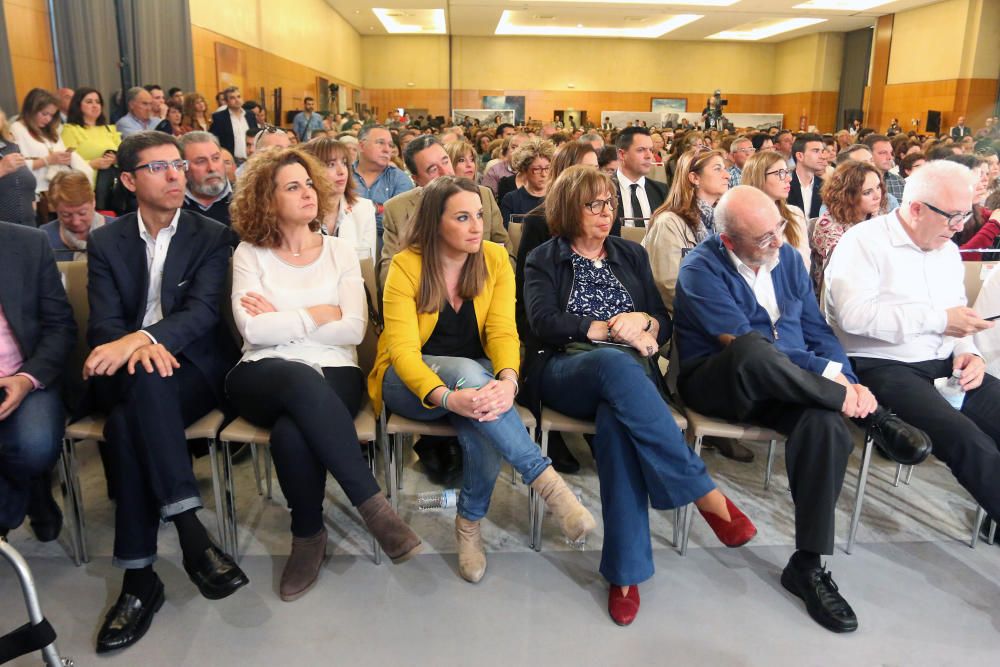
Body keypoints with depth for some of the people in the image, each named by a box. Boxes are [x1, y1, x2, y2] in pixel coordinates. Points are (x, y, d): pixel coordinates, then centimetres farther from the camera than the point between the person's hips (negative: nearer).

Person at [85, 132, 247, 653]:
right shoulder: (105, 243, 11)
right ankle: (192, 533, -35)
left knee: (128, 424, -33)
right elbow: (103, 324, -1)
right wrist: (137, 348, -25)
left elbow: (203, 311, -10)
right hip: (124, 375, 2)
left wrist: (141, 338, -29)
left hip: (191, 368, -2)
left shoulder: (212, 236, 4)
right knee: (145, 382, -35)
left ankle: (139, 576, -28)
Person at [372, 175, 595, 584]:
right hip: (411, 382, -2)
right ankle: (546, 480, -34)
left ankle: (469, 523, -7)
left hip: (474, 375, 2)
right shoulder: (406, 266, -13)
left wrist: (507, 381, -36)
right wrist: (446, 397, -39)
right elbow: (403, 349, -21)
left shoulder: (495, 259, -5)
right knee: (470, 372, -37)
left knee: (484, 430, -33)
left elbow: (503, 332, -13)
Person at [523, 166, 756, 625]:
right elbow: (544, 323, -4)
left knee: (616, 423, -36)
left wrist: (642, 320, -6)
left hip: (628, 370, 2)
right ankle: (704, 494, -36)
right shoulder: (543, 260, 14)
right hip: (566, 371, -2)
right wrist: (611, 330, -11)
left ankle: (625, 571, -32)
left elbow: (664, 325, 18)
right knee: (617, 363, -39)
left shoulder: (632, 255, 23)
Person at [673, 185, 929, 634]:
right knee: (754, 349, -39)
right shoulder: (701, 271, -11)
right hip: (718, 386, -4)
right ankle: (871, 414, -19)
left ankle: (807, 565, -18)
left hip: (792, 389, 5)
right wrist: (827, 374, -21)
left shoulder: (787, 258, 9)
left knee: (826, 424, -30)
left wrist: (846, 379, -7)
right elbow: (744, 342, -21)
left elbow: (817, 330, 11)